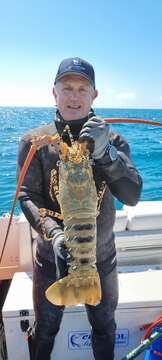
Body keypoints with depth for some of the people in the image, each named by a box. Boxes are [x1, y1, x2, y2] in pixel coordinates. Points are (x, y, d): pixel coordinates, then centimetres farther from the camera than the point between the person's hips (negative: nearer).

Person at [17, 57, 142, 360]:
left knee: (104, 327, 24)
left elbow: (132, 196, -17)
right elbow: (28, 196, -14)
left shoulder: (112, 141, -6)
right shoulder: (35, 141, -8)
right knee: (45, 330, 22)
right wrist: (54, 233, -32)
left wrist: (104, 152, -33)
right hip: (52, 257, -1)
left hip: (101, 257, 1)